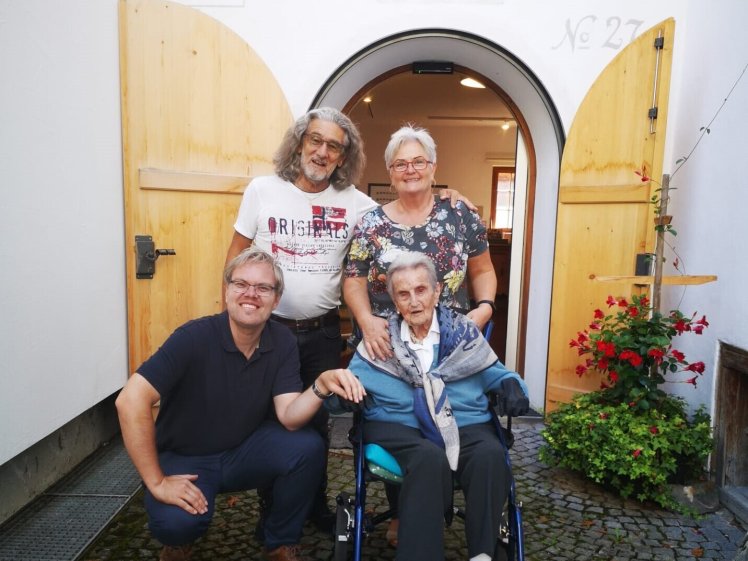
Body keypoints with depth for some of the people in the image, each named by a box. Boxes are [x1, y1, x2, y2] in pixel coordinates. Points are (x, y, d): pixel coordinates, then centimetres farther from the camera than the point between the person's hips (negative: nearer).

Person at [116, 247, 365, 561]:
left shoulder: (283, 342, -10)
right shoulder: (195, 336, -23)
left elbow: (288, 417, -18)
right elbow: (131, 400, -28)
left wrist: (321, 386, -39)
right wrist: (156, 481, -25)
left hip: (244, 450, 4)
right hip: (185, 459, -3)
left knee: (308, 448, -22)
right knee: (177, 521, -33)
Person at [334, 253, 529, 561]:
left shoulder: (464, 333, 11)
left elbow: (495, 374, 19)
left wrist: (511, 385, -4)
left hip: (464, 423, 2)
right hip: (397, 425, -1)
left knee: (491, 455, -30)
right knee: (430, 458, -35)